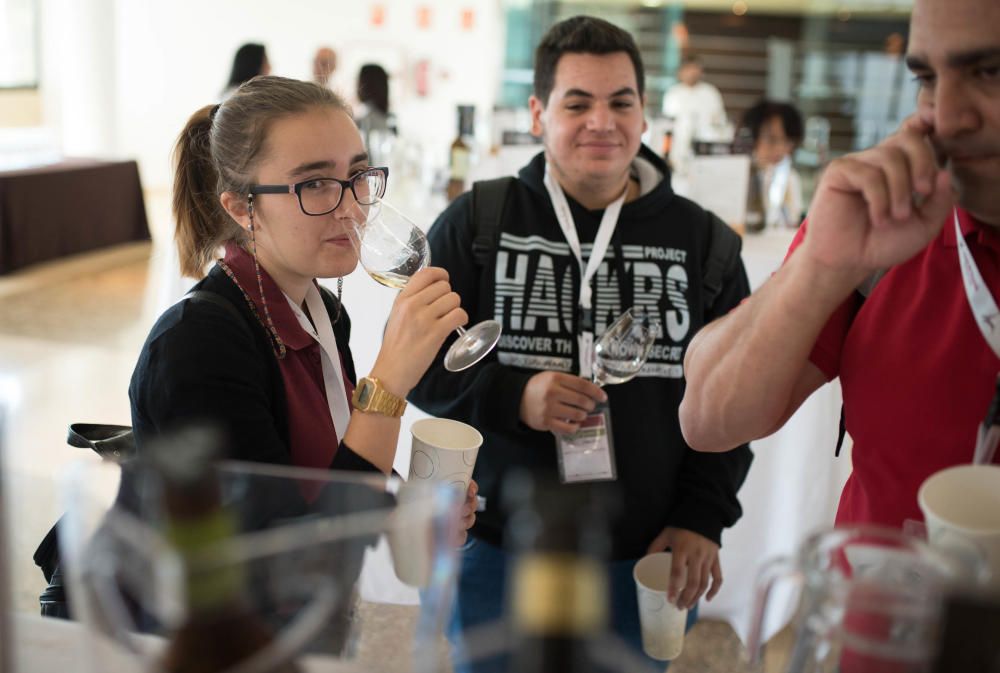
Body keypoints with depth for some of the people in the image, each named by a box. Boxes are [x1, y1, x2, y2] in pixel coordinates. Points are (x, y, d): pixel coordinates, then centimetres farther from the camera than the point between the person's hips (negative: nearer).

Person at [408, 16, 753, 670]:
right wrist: (511, 396, -16)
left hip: (645, 564, 1)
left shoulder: (704, 240, 3)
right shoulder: (478, 222, -2)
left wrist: (703, 516, -1)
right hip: (497, 554, -1)